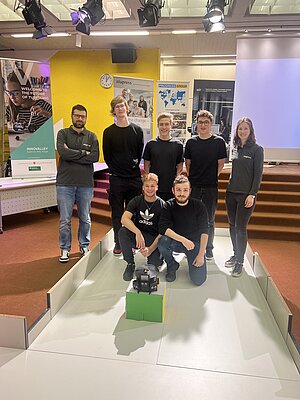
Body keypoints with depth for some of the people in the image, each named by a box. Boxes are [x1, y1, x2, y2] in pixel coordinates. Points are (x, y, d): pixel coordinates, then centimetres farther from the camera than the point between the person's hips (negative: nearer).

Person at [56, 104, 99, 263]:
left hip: (86, 184, 2)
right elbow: (63, 152, -15)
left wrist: (72, 154, -11)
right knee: (65, 220, 5)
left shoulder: (91, 136, 7)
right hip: (65, 183, -1)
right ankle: (65, 249, 21)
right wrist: (83, 153, -9)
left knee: (85, 219, 12)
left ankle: (84, 246, 29)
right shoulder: (63, 133, 3)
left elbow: (95, 157, -9)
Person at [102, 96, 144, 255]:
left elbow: (140, 152, 10)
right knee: (117, 213, 6)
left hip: (134, 177, 1)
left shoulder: (137, 130, 7)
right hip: (116, 178, -1)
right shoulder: (109, 132, 2)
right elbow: (107, 156, 3)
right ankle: (118, 243, 17)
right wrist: (114, 170, 0)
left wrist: (135, 164, 1)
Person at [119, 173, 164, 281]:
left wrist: (151, 249, -25)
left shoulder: (162, 205, -9)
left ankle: (156, 256, 15)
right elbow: (124, 219, -20)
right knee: (122, 232, -29)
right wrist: (138, 233, -36)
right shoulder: (136, 201, -4)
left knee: (154, 262, -26)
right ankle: (130, 264, -8)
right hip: (136, 236, 2)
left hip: (153, 238, -1)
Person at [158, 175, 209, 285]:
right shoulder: (169, 206, -10)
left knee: (198, 280, -14)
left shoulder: (198, 206, -12)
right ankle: (172, 266, -1)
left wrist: (201, 255, -17)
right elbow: (162, 228, -23)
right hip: (176, 242, 1)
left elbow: (204, 232, -11)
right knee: (162, 241, -33)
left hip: (195, 242, -1)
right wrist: (182, 239, -33)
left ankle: (192, 261, 20)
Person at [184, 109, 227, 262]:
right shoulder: (191, 142, 4)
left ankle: (208, 249, 23)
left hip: (211, 187, -1)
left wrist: (212, 178, 1)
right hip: (193, 186, 2)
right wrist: (192, 178, 4)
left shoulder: (218, 142, -1)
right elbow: (187, 163, 10)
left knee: (209, 220, 9)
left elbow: (221, 164, 3)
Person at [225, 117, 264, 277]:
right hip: (231, 192, 5)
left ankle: (240, 262, 10)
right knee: (232, 225, 11)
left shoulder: (257, 149, -4)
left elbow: (258, 174, -8)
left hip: (246, 195, -5)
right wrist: (230, 186, 11)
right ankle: (235, 254, 27)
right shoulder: (235, 148, 11)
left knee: (240, 228, -3)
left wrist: (252, 194, -13)